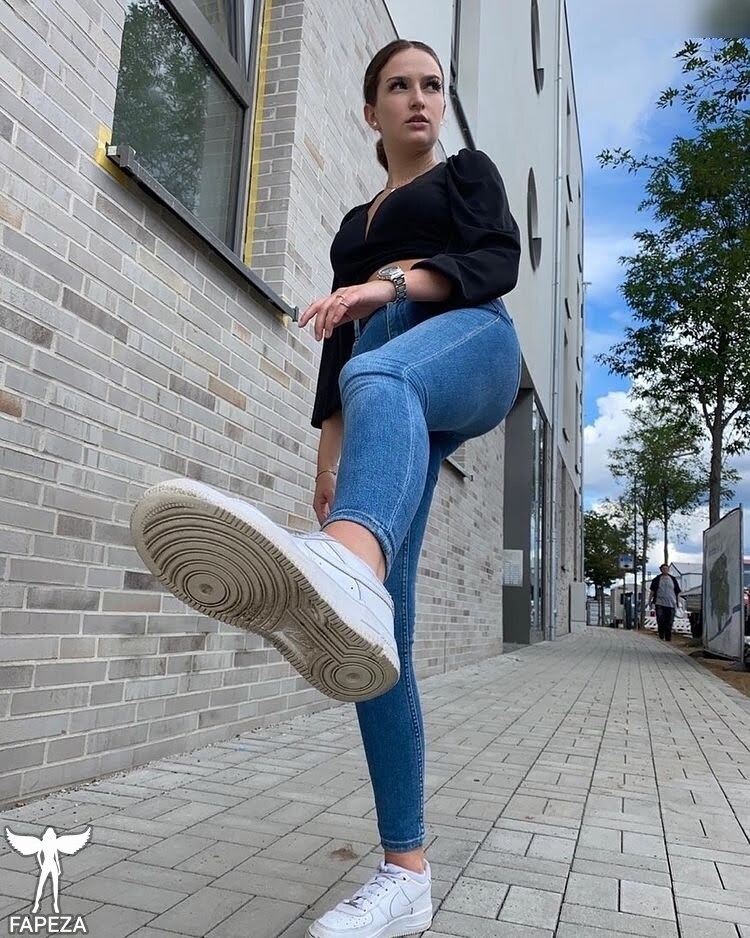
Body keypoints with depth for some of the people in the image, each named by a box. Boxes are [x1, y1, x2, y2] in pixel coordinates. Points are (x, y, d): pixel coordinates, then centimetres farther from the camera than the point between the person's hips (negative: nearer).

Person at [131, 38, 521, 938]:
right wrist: (330, 445, 12)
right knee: (374, 632, -13)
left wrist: (399, 280, -18)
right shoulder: (354, 223, 34)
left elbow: (500, 260, 1)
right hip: (387, 392, 4)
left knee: (376, 377, -44)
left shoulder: (468, 171, 22)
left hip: (472, 342, -3)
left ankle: (345, 571, -77)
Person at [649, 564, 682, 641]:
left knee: (669, 623, 2)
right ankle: (661, 637, 5)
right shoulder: (657, 579, 7)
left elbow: (677, 593, 15)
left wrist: (677, 603, 11)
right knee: (660, 621, -5)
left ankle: (668, 638, 9)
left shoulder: (673, 579, 12)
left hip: (671, 604, 2)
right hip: (660, 604, -1)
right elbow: (652, 591, 7)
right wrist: (649, 601, 1)